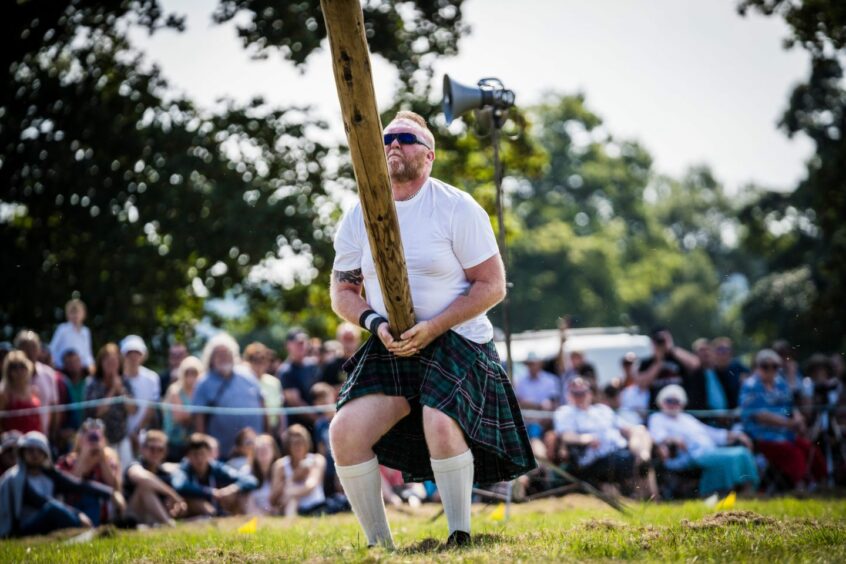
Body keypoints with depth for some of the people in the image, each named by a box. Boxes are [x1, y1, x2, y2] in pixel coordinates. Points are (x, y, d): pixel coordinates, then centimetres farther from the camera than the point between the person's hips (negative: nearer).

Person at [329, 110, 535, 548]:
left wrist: (432, 328, -18)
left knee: (441, 425, -30)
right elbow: (342, 291, 11)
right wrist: (376, 324, -10)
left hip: (457, 342, -4)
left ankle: (460, 538, -12)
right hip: (390, 348, 4)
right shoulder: (359, 216, 6)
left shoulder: (457, 208, -6)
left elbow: (492, 285, -7)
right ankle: (378, 546, -1)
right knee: (345, 432, -15)